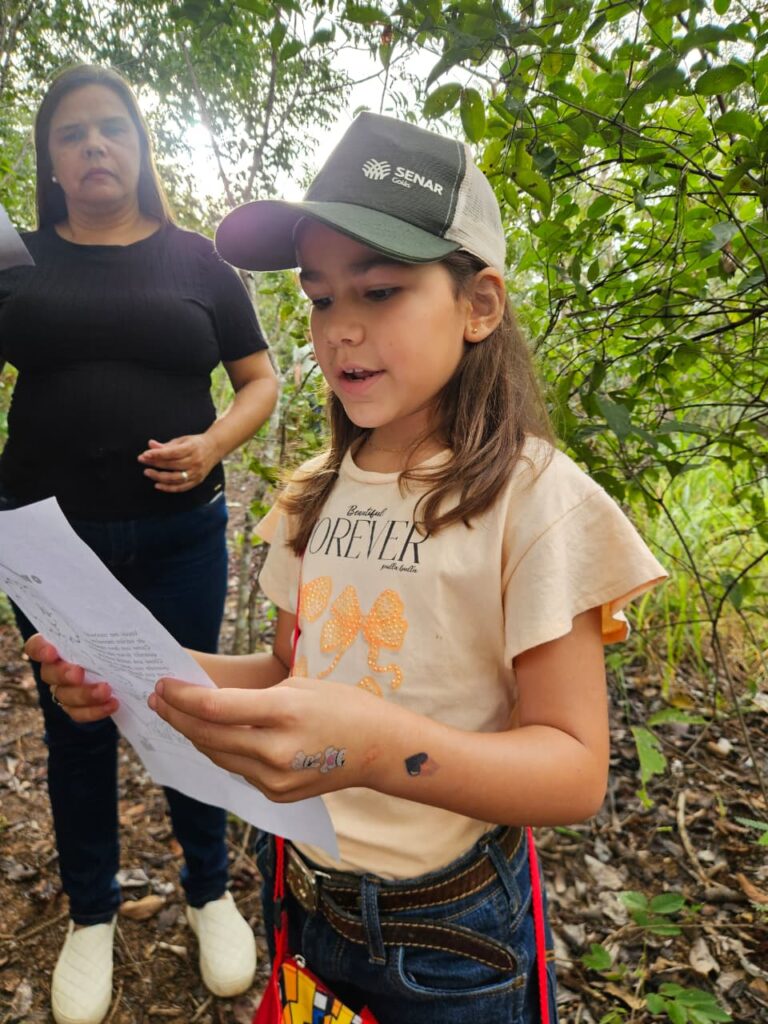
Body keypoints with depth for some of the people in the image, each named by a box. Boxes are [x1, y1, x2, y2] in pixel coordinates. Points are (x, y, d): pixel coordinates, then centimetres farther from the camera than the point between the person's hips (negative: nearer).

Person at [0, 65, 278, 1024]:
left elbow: (261, 379, 5)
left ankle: (210, 892, 34)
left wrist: (214, 443, -14)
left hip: (179, 534, -1)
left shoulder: (195, 259, 4)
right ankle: (91, 916, 35)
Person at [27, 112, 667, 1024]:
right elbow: (297, 670, 5)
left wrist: (381, 746, -39)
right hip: (301, 894, 5)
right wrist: (165, 671, -13)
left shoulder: (535, 498, -20)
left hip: (448, 939, -5)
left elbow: (574, 771, -21)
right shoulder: (317, 493, -1)